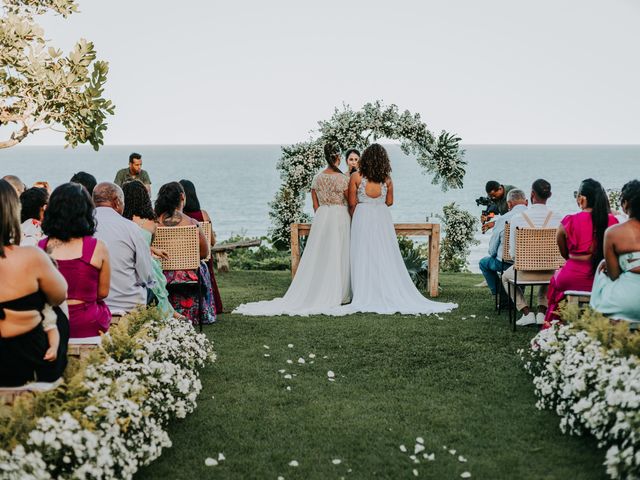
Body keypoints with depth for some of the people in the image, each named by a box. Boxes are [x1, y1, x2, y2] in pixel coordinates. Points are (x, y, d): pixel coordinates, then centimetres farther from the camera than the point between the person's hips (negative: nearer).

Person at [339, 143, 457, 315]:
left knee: (365, 259, 1)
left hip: (362, 217, -2)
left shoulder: (356, 177, -6)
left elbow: (352, 203, -1)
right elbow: (389, 202, 10)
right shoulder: (387, 179, 1)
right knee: (386, 258, 7)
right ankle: (390, 295, 9)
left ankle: (367, 298, 0)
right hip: (382, 218, 2)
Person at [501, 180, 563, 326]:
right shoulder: (557, 218, -10)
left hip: (525, 271, -2)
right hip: (550, 272, 2)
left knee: (506, 277, 32)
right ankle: (542, 312, 25)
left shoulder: (517, 218, -15)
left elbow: (513, 253, -9)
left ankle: (527, 313, 16)